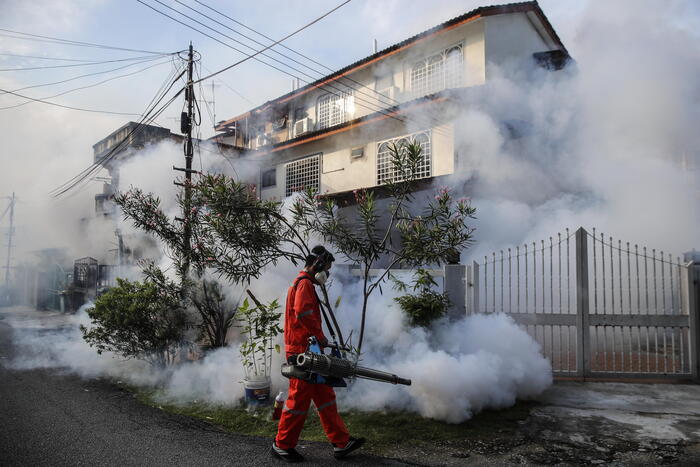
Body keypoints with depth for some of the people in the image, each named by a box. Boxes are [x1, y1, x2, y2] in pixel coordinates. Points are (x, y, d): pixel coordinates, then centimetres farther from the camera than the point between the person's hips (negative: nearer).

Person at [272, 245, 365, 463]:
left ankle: (341, 442, 20)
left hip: (309, 352, 11)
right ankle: (282, 445, 15)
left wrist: (319, 340, 16)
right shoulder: (304, 284, -14)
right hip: (302, 352, -11)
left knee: (325, 397, 13)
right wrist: (321, 337, -19)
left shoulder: (305, 284, 20)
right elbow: (303, 313, -29)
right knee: (299, 399, 0)